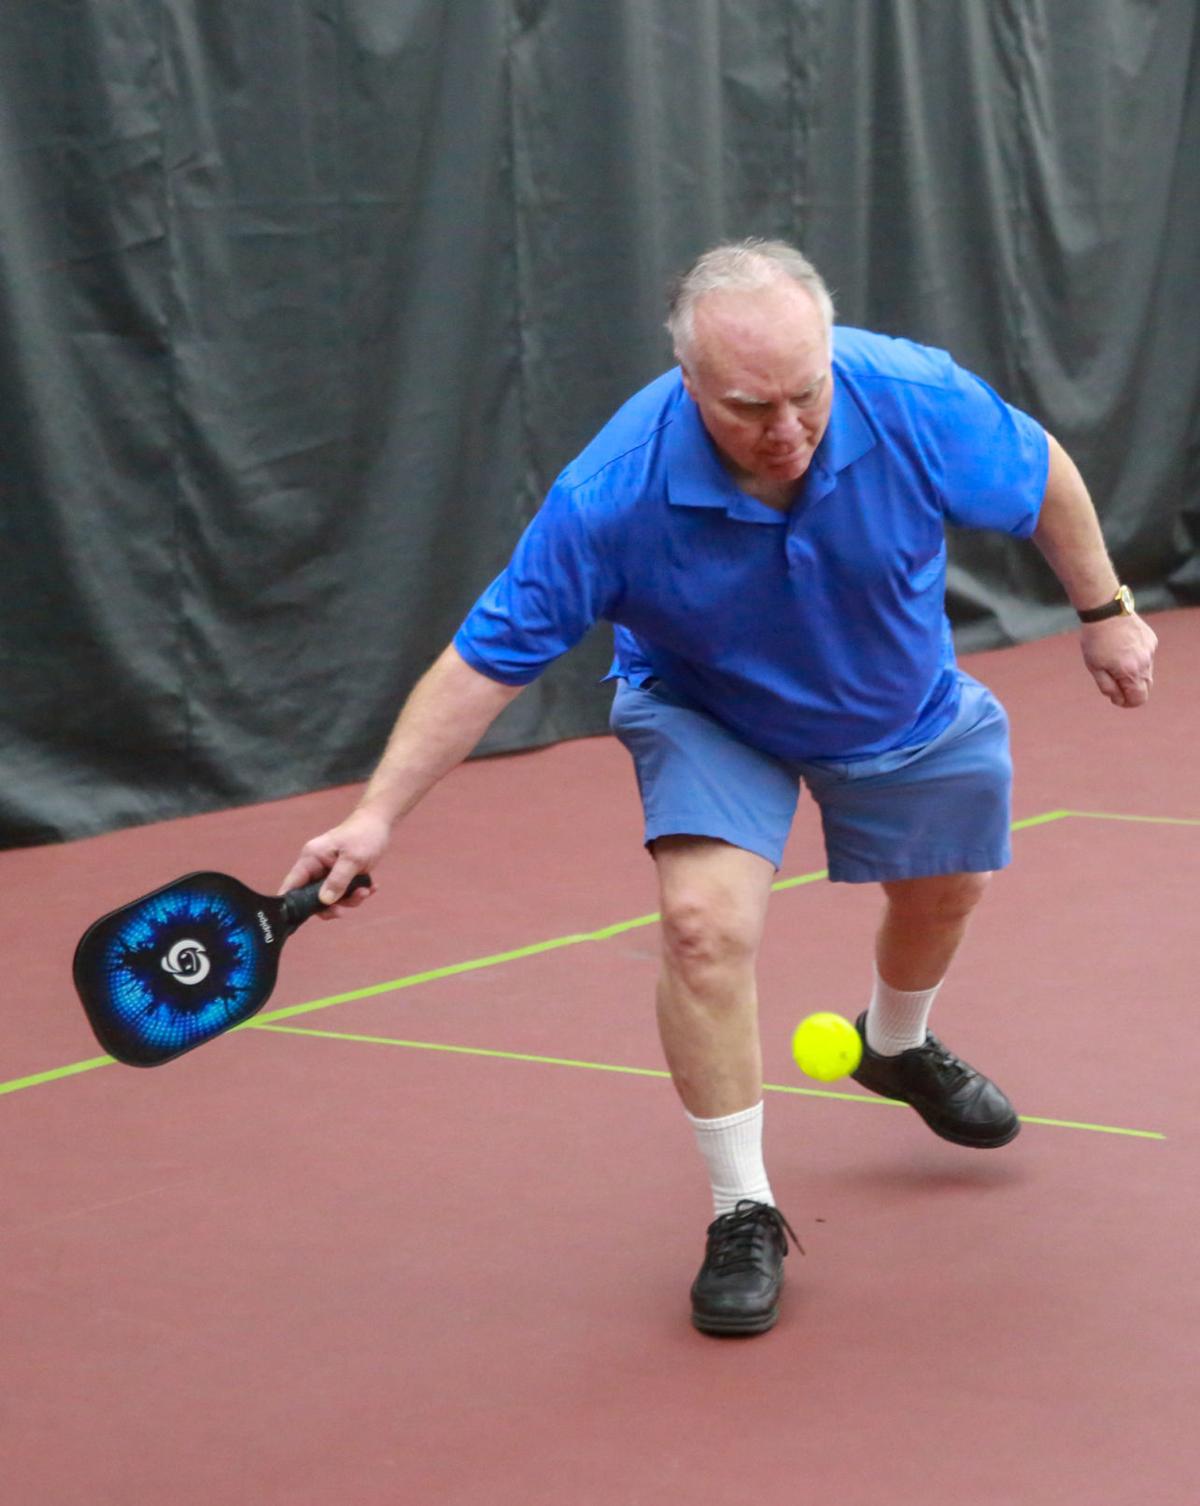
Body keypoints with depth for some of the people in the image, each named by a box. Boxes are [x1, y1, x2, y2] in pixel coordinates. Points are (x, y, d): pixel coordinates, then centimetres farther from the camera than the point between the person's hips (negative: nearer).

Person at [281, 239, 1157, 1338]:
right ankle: (744, 1214, -6)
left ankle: (898, 1045, 59)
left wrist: (1104, 609, -3)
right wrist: (378, 816, -36)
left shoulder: (916, 401, -35)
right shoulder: (615, 495, -40)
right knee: (706, 918, -24)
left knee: (946, 885, 22)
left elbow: (1043, 474, -13)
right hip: (709, 712, -3)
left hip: (905, 711, 3)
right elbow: (489, 658, -31)